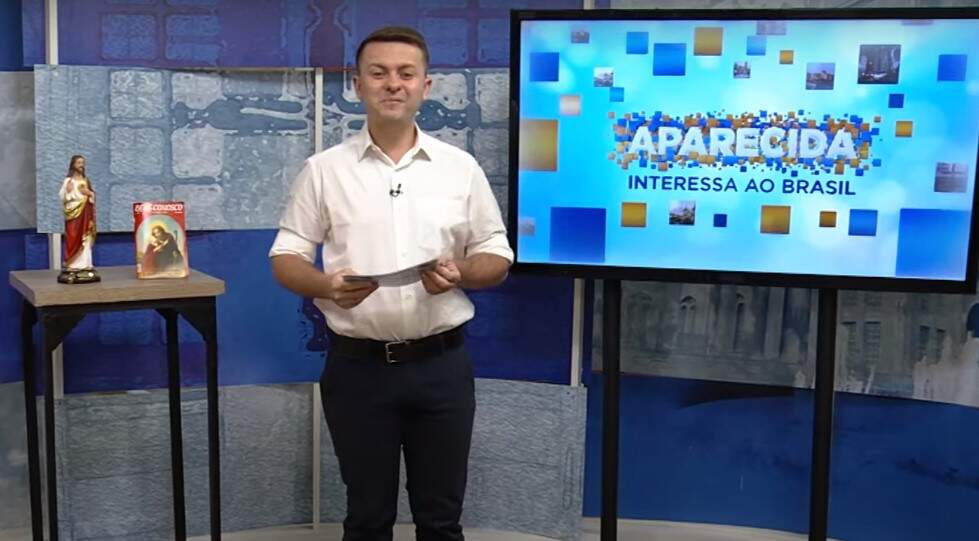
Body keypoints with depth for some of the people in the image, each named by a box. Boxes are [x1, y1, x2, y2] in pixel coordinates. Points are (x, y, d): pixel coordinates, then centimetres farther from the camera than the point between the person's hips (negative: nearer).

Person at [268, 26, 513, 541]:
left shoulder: (461, 167, 4)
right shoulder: (323, 169, 1)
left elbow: (497, 257, 7)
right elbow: (286, 259, 3)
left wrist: (460, 273, -14)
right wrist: (326, 285, -18)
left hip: (441, 363, 1)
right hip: (358, 365, -1)